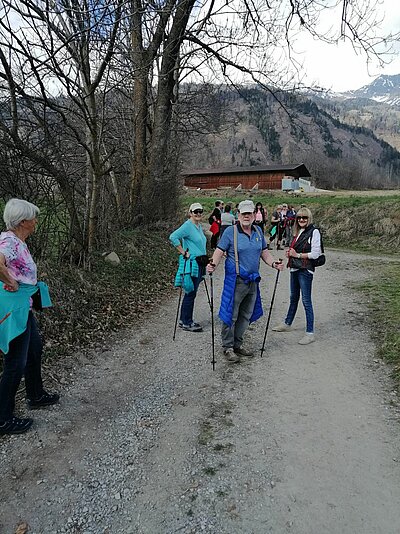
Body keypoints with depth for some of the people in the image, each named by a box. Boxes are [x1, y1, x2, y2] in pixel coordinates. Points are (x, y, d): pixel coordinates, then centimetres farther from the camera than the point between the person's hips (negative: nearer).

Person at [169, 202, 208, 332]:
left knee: (191, 293, 14)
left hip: (199, 264, 9)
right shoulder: (188, 225, -14)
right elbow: (173, 237, -25)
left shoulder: (200, 226, 14)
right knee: (190, 293, -2)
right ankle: (186, 323, 9)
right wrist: (184, 253, -19)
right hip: (191, 264, -9)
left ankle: (184, 320, 25)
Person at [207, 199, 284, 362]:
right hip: (235, 280, -6)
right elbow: (220, 251, -10)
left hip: (253, 280, 6)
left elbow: (264, 252, 15)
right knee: (231, 315, 0)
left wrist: (273, 263, -1)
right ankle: (227, 347, 15)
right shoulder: (230, 231, -7)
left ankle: (237, 344, 30)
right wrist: (213, 264, -28)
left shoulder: (258, 231, 10)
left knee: (246, 316, 15)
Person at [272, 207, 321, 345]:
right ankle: (287, 324, 35)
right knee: (293, 298, 20)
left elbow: (315, 254, -16)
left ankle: (310, 333, 2)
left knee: (306, 301, -6)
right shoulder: (298, 232, 14)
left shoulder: (314, 232, -10)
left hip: (306, 270, -8)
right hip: (295, 269, 8)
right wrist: (290, 253, 5)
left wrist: (297, 255, -13)